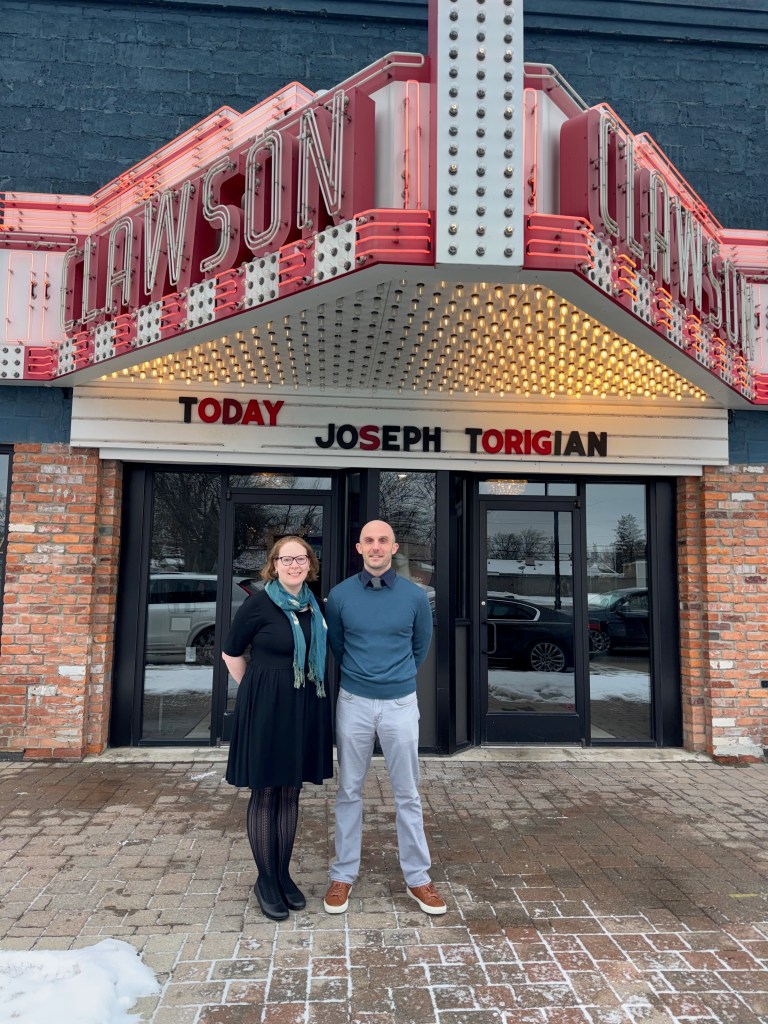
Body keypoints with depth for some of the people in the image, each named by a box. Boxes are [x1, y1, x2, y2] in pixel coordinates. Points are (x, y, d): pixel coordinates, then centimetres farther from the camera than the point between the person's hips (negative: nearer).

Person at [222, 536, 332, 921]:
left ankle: (283, 874, 27)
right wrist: (256, 691, 3)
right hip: (266, 707, -5)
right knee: (265, 793, 6)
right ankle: (266, 879, 21)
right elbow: (231, 653, -1)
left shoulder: (313, 606, 6)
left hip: (305, 708, 5)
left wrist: (295, 692, 12)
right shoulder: (258, 604, -10)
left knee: (290, 792, 13)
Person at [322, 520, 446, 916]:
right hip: (354, 703, 0)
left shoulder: (415, 596, -5)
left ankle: (417, 877, 23)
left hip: (400, 704, 0)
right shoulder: (339, 595, -5)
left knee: (407, 794, 9)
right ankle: (343, 875, 26)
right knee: (349, 792, 11)